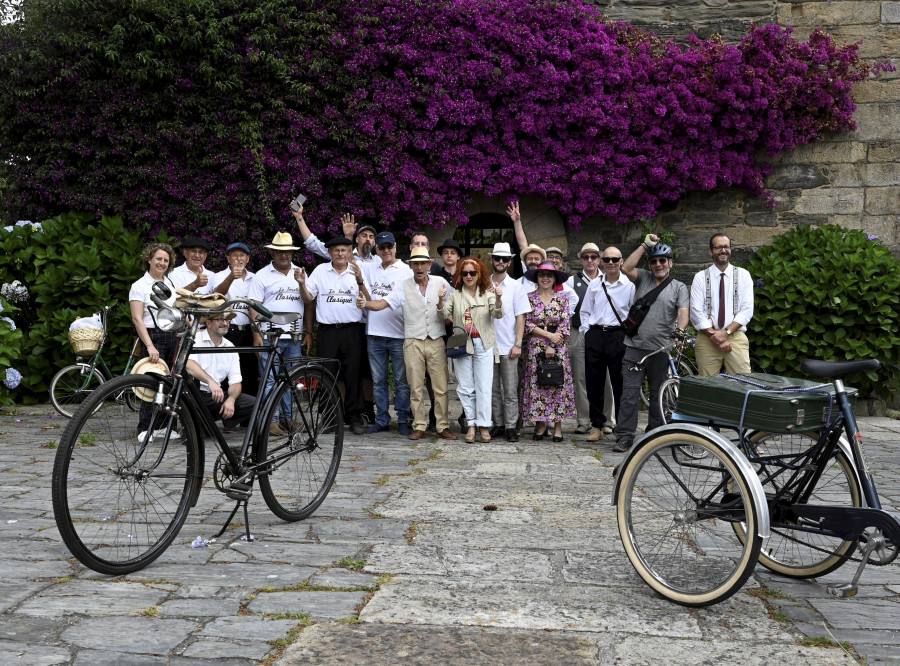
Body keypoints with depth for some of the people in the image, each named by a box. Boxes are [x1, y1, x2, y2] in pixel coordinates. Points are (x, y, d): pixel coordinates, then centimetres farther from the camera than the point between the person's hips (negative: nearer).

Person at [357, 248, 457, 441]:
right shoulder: (404, 286, 4)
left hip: (436, 342, 0)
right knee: (416, 388, 4)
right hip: (413, 343, 0)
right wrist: (366, 303, -24)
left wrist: (441, 301, -14)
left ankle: (443, 427, 9)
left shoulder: (441, 283, 5)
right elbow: (384, 303, -6)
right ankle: (419, 427, 13)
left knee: (440, 388, 1)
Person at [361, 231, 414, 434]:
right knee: (378, 380, 11)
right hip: (374, 334, 4)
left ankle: (403, 420, 12)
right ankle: (382, 420, 20)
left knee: (402, 381, 3)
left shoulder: (407, 271, -1)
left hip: (398, 334, -4)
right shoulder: (369, 269, 12)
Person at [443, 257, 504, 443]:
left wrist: (498, 299, -30)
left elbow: (497, 314, -10)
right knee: (465, 388, 4)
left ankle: (484, 425, 4)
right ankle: (471, 424, 12)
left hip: (483, 345, -1)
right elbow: (444, 314, -4)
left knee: (484, 387, -2)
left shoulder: (487, 294, 5)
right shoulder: (455, 295, 8)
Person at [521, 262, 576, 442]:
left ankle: (557, 425, 6)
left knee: (559, 383, -1)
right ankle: (540, 424, 9)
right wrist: (549, 335, -11)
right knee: (536, 384, 0)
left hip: (558, 348, 0)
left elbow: (565, 325, 0)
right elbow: (528, 324, -2)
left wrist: (552, 346, -10)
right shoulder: (529, 298, 5)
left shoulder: (562, 299, 6)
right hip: (535, 348, 0)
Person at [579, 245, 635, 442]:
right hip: (595, 335, 3)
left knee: (619, 383, -1)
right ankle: (597, 426, 15)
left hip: (618, 335, -3)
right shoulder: (594, 284, 12)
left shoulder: (629, 285, 2)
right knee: (594, 382, 5)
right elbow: (585, 311, 17)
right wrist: (586, 331, 7)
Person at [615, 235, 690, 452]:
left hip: (661, 349, 0)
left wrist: (680, 330, -26)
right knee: (629, 393, -4)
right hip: (635, 347, 0)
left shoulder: (679, 287, 7)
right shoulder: (643, 278, 11)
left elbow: (683, 312, -7)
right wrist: (645, 245, -3)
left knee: (658, 394, 10)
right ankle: (625, 437, -2)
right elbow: (626, 268, -7)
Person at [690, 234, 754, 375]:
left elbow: (747, 310, 1)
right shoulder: (700, 277, 7)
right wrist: (715, 336, -11)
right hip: (707, 339, 0)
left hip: (736, 337, 0)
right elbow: (696, 312, -1)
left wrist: (726, 332, -12)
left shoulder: (743, 275, 9)